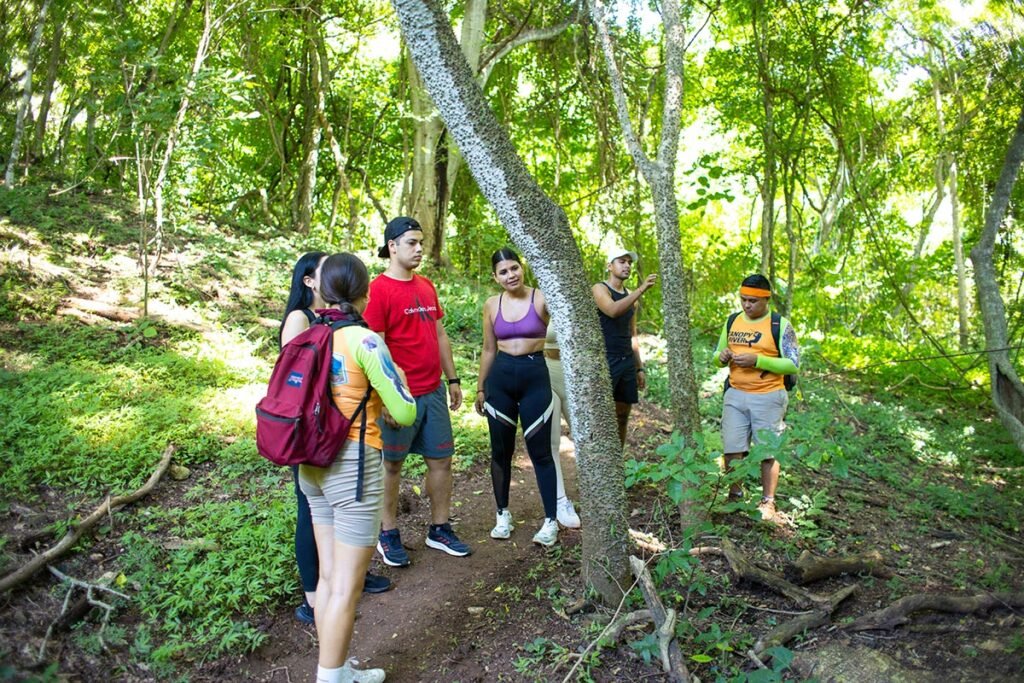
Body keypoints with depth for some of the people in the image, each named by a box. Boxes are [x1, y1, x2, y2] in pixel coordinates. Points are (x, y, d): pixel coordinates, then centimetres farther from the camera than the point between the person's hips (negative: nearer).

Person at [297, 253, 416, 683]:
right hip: (353, 466, -7)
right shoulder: (365, 341, -15)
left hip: (314, 465, 7)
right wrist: (398, 378, 7)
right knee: (346, 588, 5)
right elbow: (404, 414, -13)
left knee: (329, 576, 18)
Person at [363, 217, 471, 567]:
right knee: (392, 465, 7)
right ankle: (388, 535, 22)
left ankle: (440, 529, 25)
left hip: (433, 392, 7)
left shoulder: (426, 286, 11)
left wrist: (452, 379, 15)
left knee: (441, 459, 11)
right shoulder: (379, 289, -11)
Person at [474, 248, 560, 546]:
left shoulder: (542, 299, -6)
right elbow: (489, 350, 13)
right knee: (501, 450, 10)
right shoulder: (491, 305, 4)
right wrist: (480, 388, 16)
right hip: (499, 378, 3)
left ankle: (551, 521, 12)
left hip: (535, 376, -3)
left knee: (540, 451, 1)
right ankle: (502, 515, 26)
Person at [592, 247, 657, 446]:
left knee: (622, 417, 9)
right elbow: (613, 310, -26)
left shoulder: (630, 295, 18)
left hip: (627, 362, 7)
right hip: (605, 361, -7)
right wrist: (641, 289, -29)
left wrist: (640, 367, 17)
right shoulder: (600, 289, -4)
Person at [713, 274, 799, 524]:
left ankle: (767, 503, 19)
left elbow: (793, 365, -10)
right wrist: (722, 356, -8)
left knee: (768, 452, 6)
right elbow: (718, 355, 17)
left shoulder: (780, 325, -6)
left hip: (767, 397, -4)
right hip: (735, 395, 4)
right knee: (731, 450, 4)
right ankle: (734, 497, 21)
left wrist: (757, 360, -21)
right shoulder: (732, 322, 8)